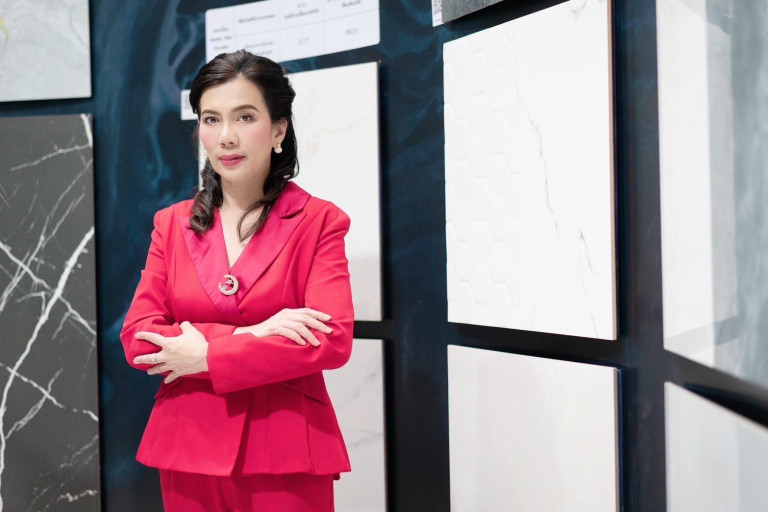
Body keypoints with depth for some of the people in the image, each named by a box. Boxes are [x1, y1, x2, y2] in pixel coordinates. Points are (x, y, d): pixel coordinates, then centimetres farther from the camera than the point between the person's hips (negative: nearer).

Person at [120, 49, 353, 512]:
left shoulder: (319, 221, -4)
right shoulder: (172, 224, 6)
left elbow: (333, 340, -15)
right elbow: (137, 338, -2)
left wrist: (208, 356, -14)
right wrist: (249, 334, -15)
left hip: (286, 453, -3)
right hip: (190, 448, 3)